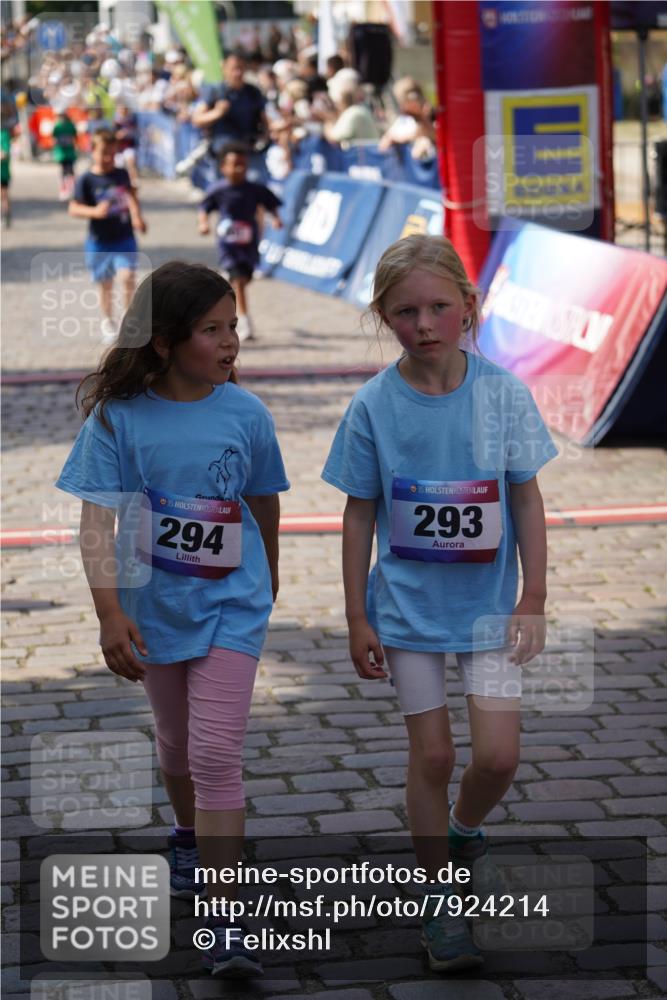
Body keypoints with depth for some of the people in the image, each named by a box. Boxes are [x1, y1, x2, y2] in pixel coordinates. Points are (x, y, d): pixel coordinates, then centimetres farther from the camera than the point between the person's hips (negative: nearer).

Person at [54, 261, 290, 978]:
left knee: (216, 754, -11)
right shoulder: (118, 417, -12)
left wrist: (268, 582, 21)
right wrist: (110, 613, -24)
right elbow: (97, 521, -15)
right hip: (154, 604, 1)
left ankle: (224, 924, -10)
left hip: (231, 605, -1)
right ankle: (187, 837, 52)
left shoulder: (244, 412, -8)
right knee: (175, 743, 21)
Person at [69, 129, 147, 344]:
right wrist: (95, 211, -29)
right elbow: (74, 208, -13)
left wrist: (137, 216, 5)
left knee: (127, 277, -17)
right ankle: (108, 322, 33)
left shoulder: (122, 174, 1)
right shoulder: (86, 180, -11)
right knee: (105, 284, 11)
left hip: (124, 238, 1)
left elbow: (131, 196, 19)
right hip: (99, 241, -1)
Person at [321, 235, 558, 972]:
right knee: (432, 754, 6)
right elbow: (360, 516, -2)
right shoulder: (374, 406, -9)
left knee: (497, 754, -5)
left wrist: (533, 601, -5)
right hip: (409, 604, 0)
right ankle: (440, 896, 22)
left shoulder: (502, 392, -9)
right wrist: (358, 620, -1)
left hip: (488, 605, 0)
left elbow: (527, 500, -2)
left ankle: (464, 830, 29)